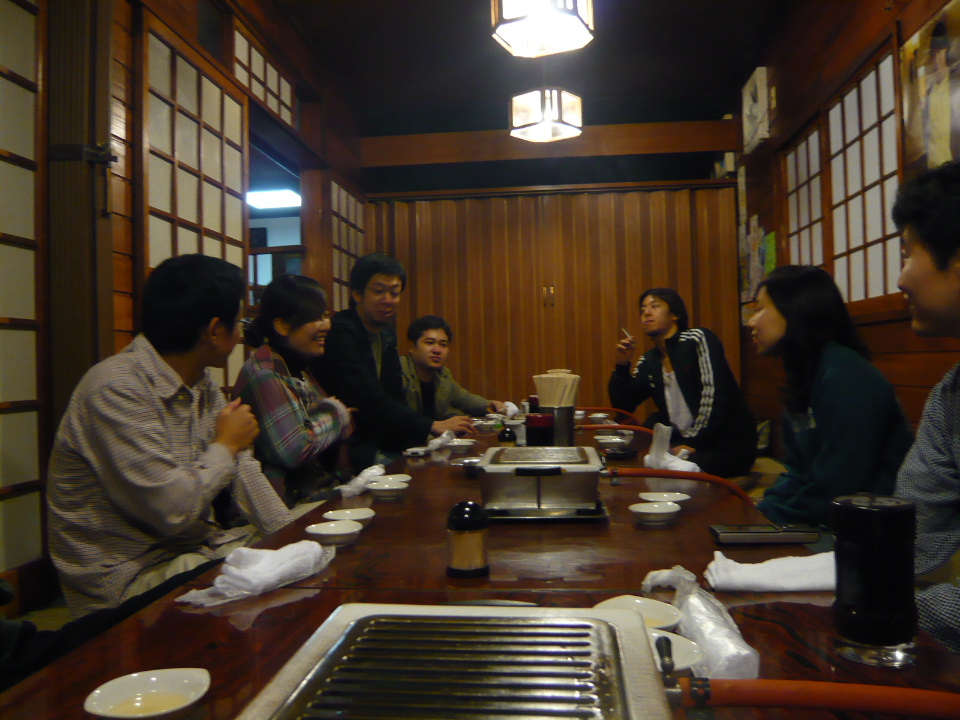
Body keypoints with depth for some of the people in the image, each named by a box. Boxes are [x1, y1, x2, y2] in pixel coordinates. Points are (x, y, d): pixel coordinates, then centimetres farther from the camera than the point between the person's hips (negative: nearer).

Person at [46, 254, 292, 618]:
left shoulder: (203, 386, 5)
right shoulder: (116, 387, -23)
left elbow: (243, 475, 5)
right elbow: (171, 508, -28)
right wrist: (225, 445, -12)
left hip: (193, 545, 8)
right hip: (124, 576, -8)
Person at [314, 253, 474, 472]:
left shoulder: (387, 333, 12)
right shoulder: (340, 333, -16)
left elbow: (395, 399, 10)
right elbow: (369, 402, -23)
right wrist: (432, 426, -23)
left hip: (381, 448, 8)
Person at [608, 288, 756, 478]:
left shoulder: (698, 339, -7)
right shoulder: (649, 361, 10)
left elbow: (714, 394, -17)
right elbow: (623, 405, 12)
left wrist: (693, 443, -21)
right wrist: (622, 365, -2)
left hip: (728, 446, -6)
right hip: (682, 441, 6)